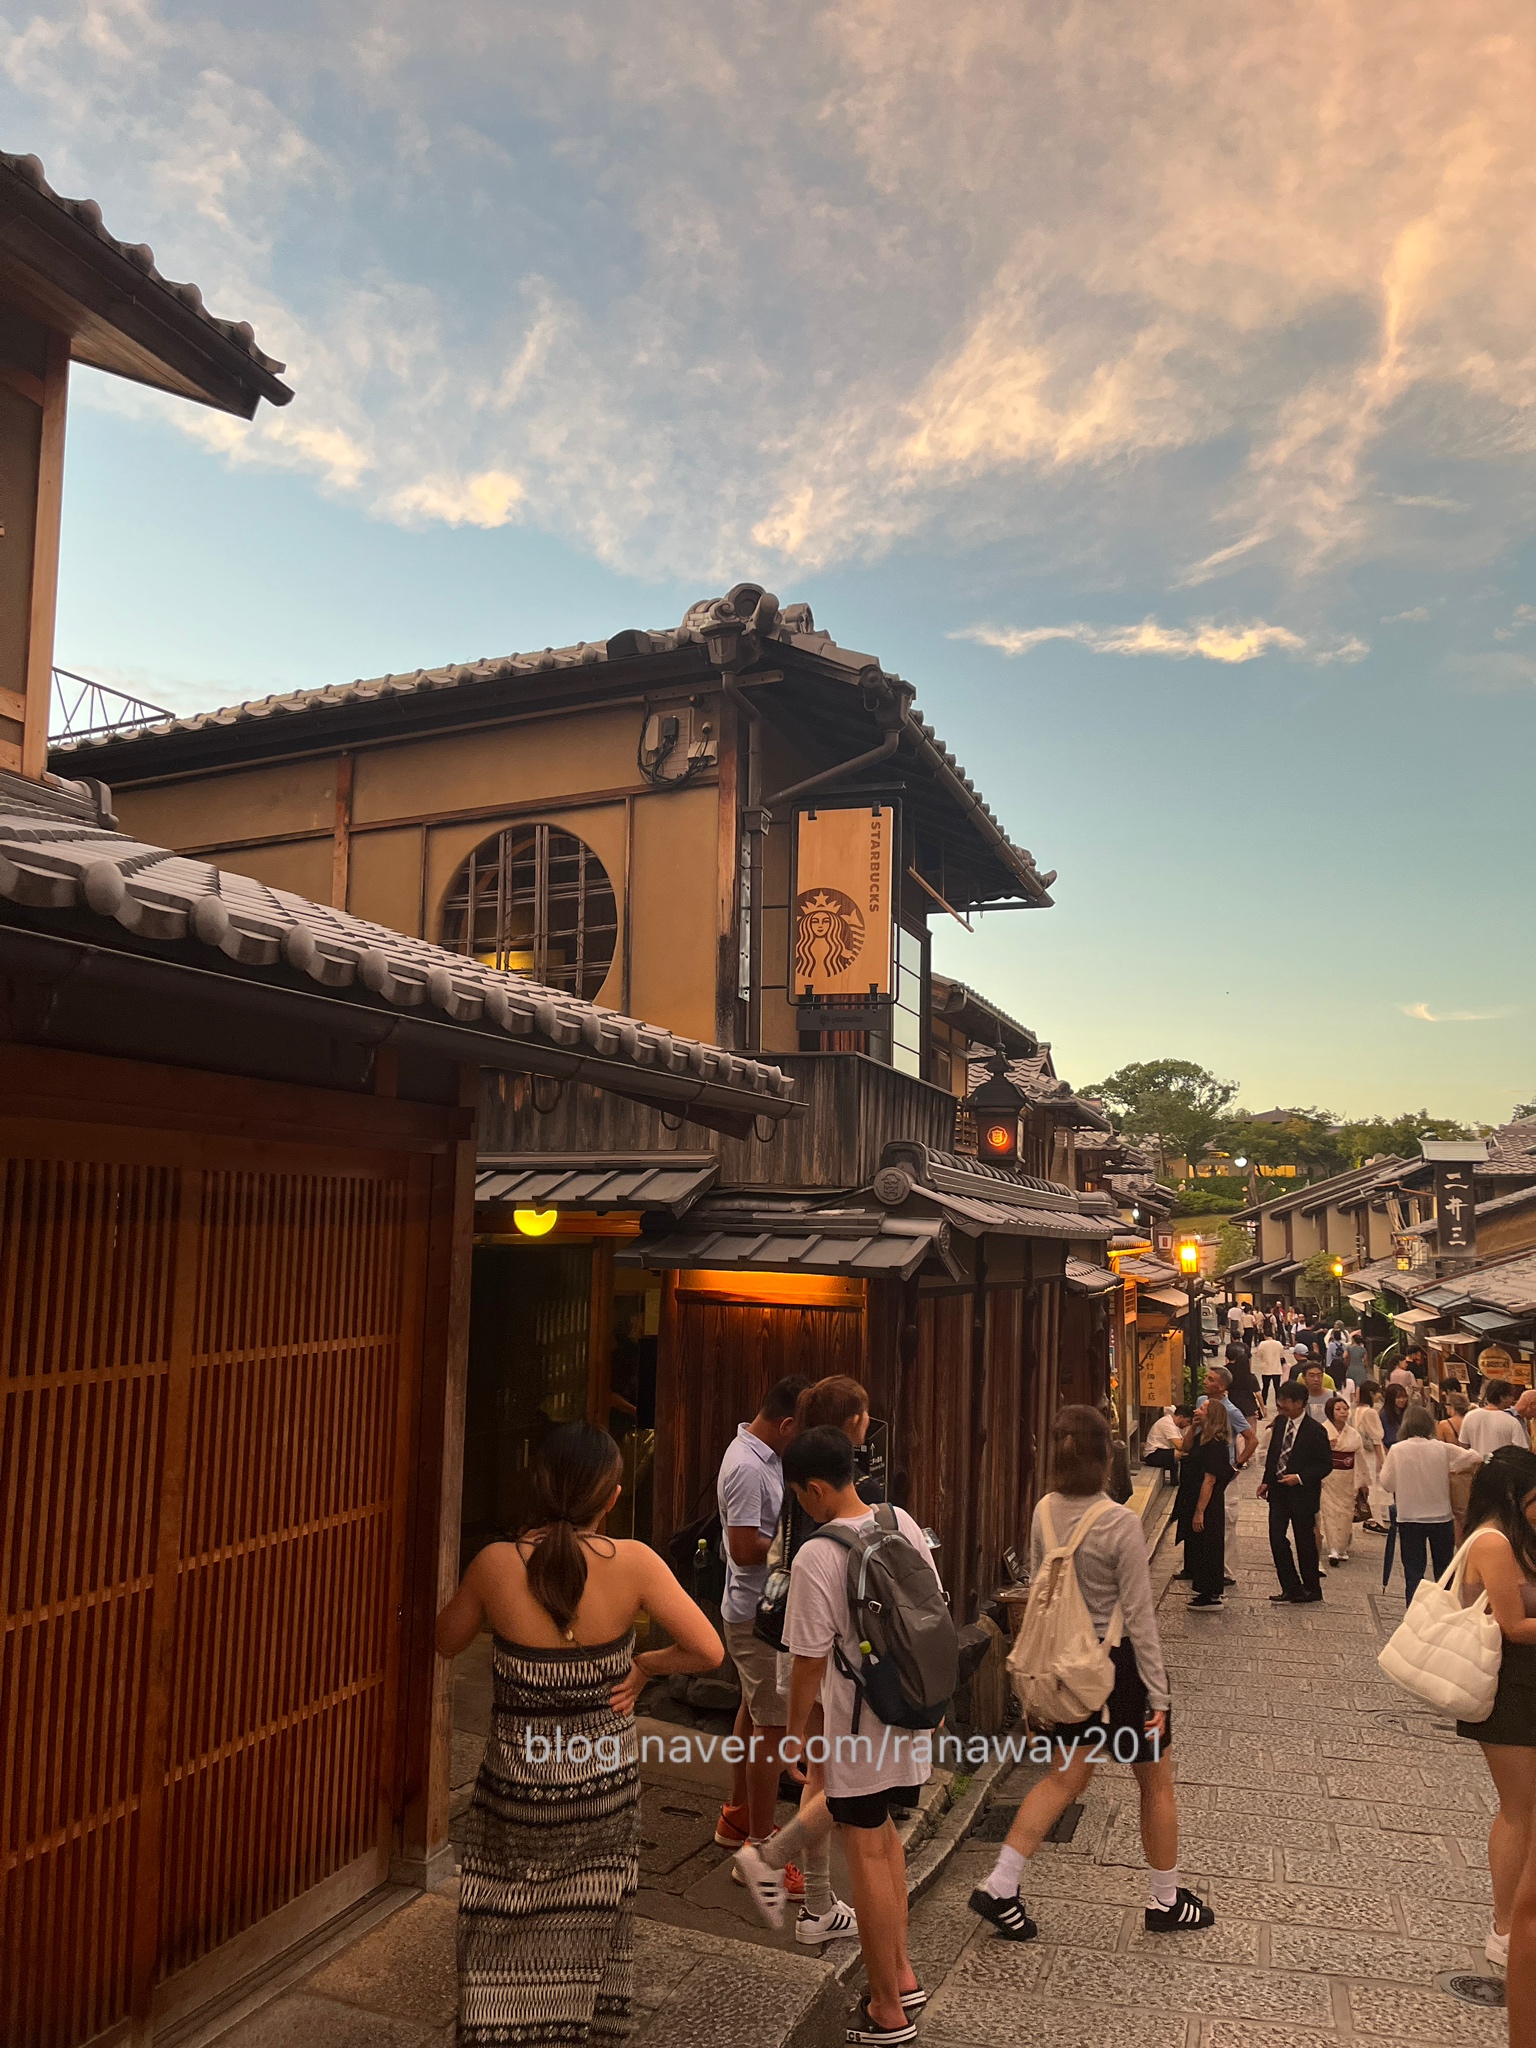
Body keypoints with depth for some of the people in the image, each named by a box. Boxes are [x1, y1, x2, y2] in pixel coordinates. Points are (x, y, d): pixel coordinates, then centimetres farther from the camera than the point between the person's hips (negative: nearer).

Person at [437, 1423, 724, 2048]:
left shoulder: (496, 1564, -20)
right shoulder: (633, 1563, -21)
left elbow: (447, 1641, -1)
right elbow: (708, 1650, -19)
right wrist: (644, 1664, -2)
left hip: (517, 1782, 0)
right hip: (605, 1782, 1)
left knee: (505, 1933, 19)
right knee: (590, 1929, 23)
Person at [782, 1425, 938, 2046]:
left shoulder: (815, 1559, -24)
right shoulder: (903, 1522, -5)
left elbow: (810, 1662, -17)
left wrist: (795, 1733, -2)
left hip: (857, 1726, -7)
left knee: (868, 1856, 8)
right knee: (884, 1837, 24)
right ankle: (902, 1975, 36)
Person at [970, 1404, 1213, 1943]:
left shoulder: (1044, 1512, -6)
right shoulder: (1121, 1524, -23)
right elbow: (1139, 1617, -18)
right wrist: (1158, 1696, -9)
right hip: (1119, 1662, -5)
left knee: (1066, 1777, 17)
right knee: (1156, 1782, 17)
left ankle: (1000, 1885, 12)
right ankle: (1165, 1902, 33)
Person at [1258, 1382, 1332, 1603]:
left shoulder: (1315, 1431, -16)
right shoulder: (1280, 1422, 2)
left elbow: (1326, 1465, -12)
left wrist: (1300, 1477, -21)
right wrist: (1266, 1481, 8)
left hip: (1302, 1493, -6)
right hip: (1278, 1489, 6)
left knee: (1305, 1541, 8)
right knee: (1276, 1538, 4)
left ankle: (1312, 1589, 26)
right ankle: (1291, 1589, 16)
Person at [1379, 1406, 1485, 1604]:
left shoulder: (1397, 1450, -12)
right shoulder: (1442, 1449, -9)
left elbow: (1387, 1484, -7)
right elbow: (1476, 1458, -2)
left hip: (1409, 1518, -1)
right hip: (1441, 1517, 1)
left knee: (1413, 1572, 7)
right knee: (1444, 1572, 18)